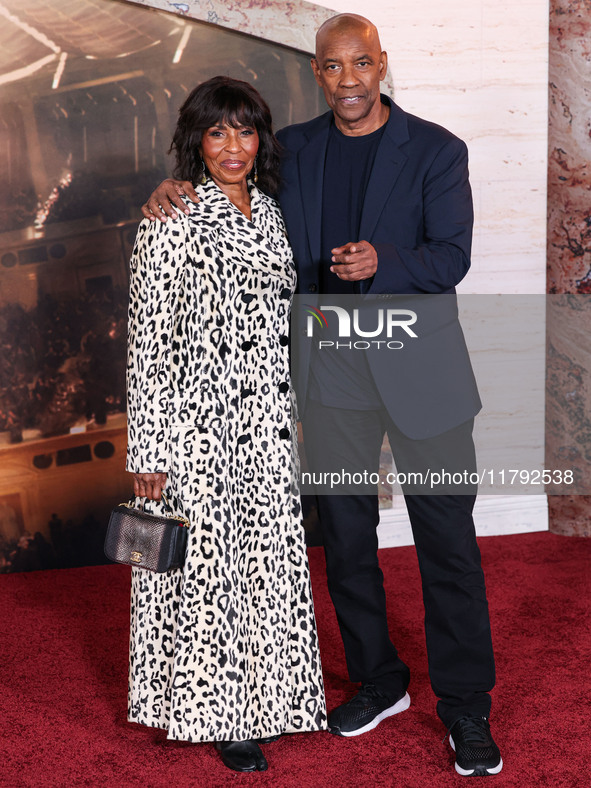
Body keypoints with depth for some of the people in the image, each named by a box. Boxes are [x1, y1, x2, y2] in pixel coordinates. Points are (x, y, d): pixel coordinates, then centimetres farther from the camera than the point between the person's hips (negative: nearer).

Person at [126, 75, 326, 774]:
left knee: (267, 556, 13)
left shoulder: (269, 212, 10)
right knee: (205, 563, 4)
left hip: (268, 424, 6)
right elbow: (149, 341, -12)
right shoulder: (170, 220, -10)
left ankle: (256, 695, 31)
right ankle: (217, 713, 21)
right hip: (198, 420, -6)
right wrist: (149, 450, -14)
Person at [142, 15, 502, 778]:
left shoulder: (435, 150, -4)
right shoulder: (293, 149, 6)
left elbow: (452, 257, -10)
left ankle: (466, 706, 16)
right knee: (344, 534, 12)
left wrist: (383, 261, -29)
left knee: (446, 537, 1)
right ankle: (377, 681, 31)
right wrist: (175, 187, -4)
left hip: (419, 363, -3)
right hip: (330, 369, 4)